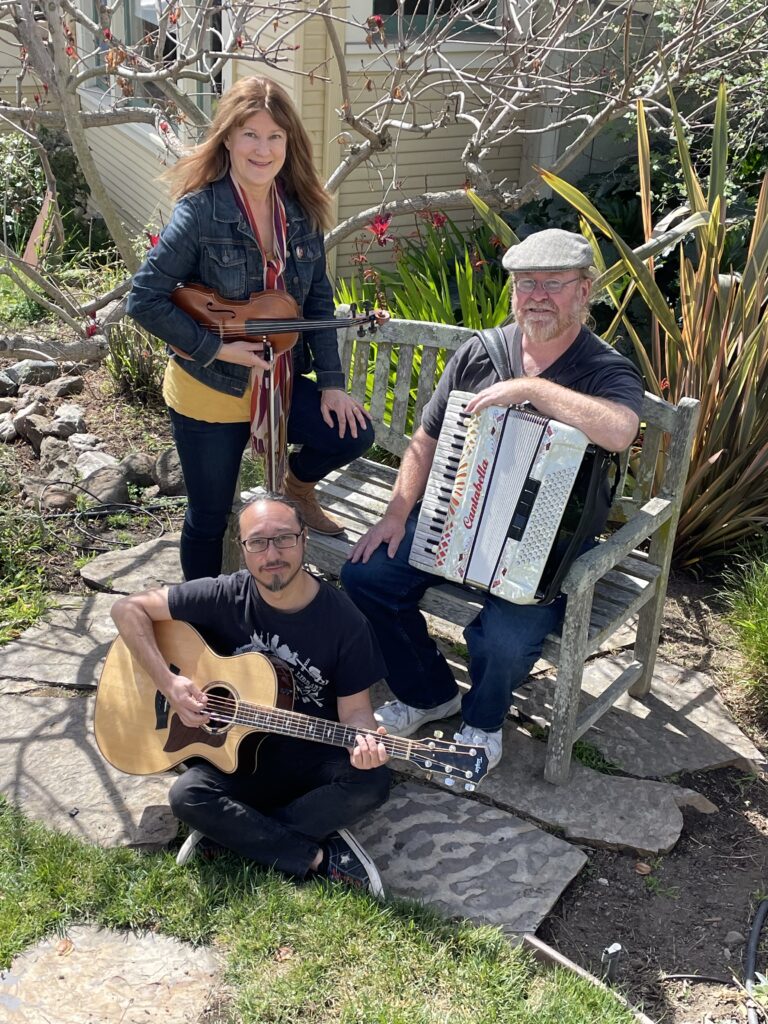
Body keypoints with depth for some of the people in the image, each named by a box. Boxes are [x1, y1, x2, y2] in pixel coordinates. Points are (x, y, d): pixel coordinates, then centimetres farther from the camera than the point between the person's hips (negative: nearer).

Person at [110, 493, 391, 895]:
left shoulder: (343, 620, -13)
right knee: (187, 795, -29)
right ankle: (319, 856, -18)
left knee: (372, 782, -29)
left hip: (314, 760, 0)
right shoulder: (224, 597, -12)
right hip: (235, 752, 0)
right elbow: (128, 608, -7)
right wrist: (168, 683, -18)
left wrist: (362, 739, -32)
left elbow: (354, 707, -8)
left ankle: (230, 834, -15)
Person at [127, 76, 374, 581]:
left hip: (282, 382, 5)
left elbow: (319, 299, 3)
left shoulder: (301, 210, -4)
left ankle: (297, 484, 30)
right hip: (210, 391, -4)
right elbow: (145, 300, -18)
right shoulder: (200, 212, -20)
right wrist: (215, 348, -21)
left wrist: (331, 382, -2)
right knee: (210, 518, 7)